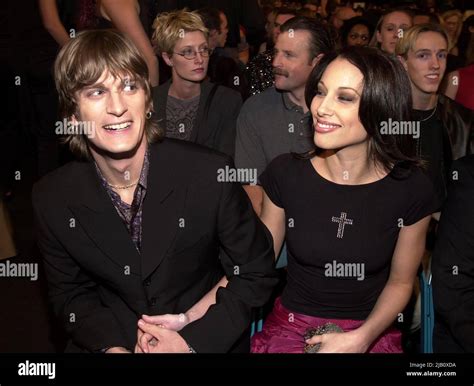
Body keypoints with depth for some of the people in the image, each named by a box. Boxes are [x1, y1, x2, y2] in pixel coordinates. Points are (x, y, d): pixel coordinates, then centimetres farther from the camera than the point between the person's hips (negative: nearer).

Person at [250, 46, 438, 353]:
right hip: (291, 328, 1)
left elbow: (400, 282, 2)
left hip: (373, 335, 0)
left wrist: (361, 338, -12)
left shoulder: (412, 189, -10)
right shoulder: (285, 173, -8)